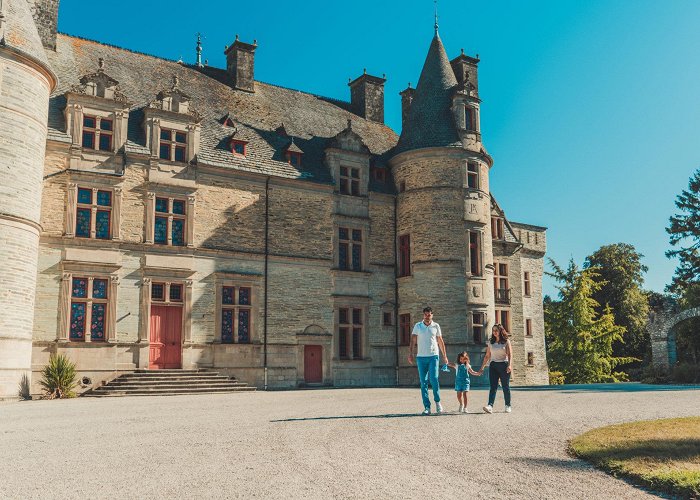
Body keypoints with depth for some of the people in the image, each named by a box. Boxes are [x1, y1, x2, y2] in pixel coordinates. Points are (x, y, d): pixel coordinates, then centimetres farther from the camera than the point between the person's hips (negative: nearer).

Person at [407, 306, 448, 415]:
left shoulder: (436, 326, 6)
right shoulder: (417, 326, 5)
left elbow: (440, 342, 13)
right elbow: (413, 341, 1)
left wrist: (444, 355, 12)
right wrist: (410, 353, -11)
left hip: (433, 356, -1)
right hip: (421, 357, 1)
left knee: (434, 378, -13)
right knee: (423, 382, 0)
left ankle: (437, 401, 8)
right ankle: (427, 407, 4)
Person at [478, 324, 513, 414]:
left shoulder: (506, 341, 2)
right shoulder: (490, 342, 12)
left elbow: (510, 354, -6)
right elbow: (487, 356, 15)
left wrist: (509, 365, -21)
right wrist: (482, 368, 12)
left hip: (503, 365, -3)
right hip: (493, 365, 3)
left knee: (505, 387, 3)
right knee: (493, 387, -8)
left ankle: (508, 406, 15)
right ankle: (490, 406, -20)